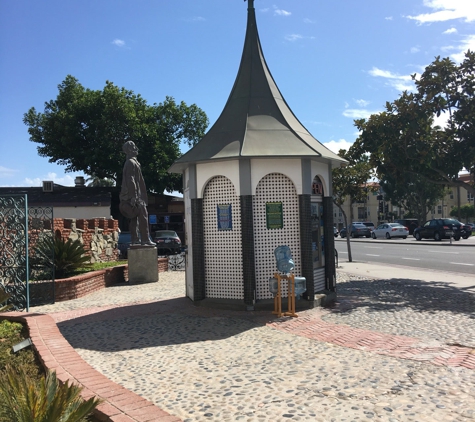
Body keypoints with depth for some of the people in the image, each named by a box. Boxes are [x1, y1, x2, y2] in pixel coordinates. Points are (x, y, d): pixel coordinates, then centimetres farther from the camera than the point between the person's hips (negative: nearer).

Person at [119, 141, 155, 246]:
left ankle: (134, 239, 14)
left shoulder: (132, 162, 19)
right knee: (143, 215, -11)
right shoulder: (131, 163, -12)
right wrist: (134, 196, -23)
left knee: (134, 217, 11)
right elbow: (130, 180, -20)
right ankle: (145, 239, -13)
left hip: (133, 195, 10)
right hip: (134, 195, -10)